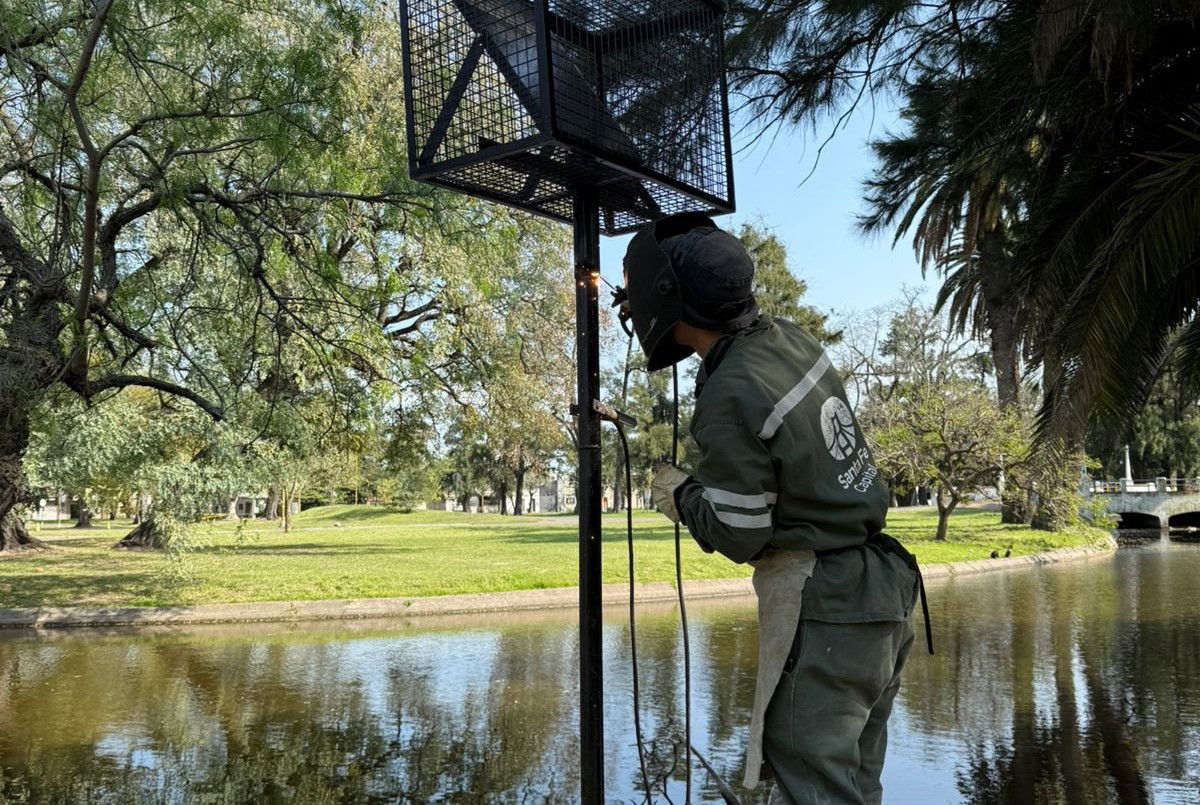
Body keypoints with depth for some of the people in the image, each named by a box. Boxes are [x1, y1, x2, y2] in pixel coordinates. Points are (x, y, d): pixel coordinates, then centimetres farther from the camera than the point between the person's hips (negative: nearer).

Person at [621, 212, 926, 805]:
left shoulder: (729, 398, -21)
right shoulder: (789, 338, 3)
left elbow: (740, 535, -17)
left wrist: (680, 495, 4)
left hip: (820, 611, -9)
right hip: (882, 595, 9)